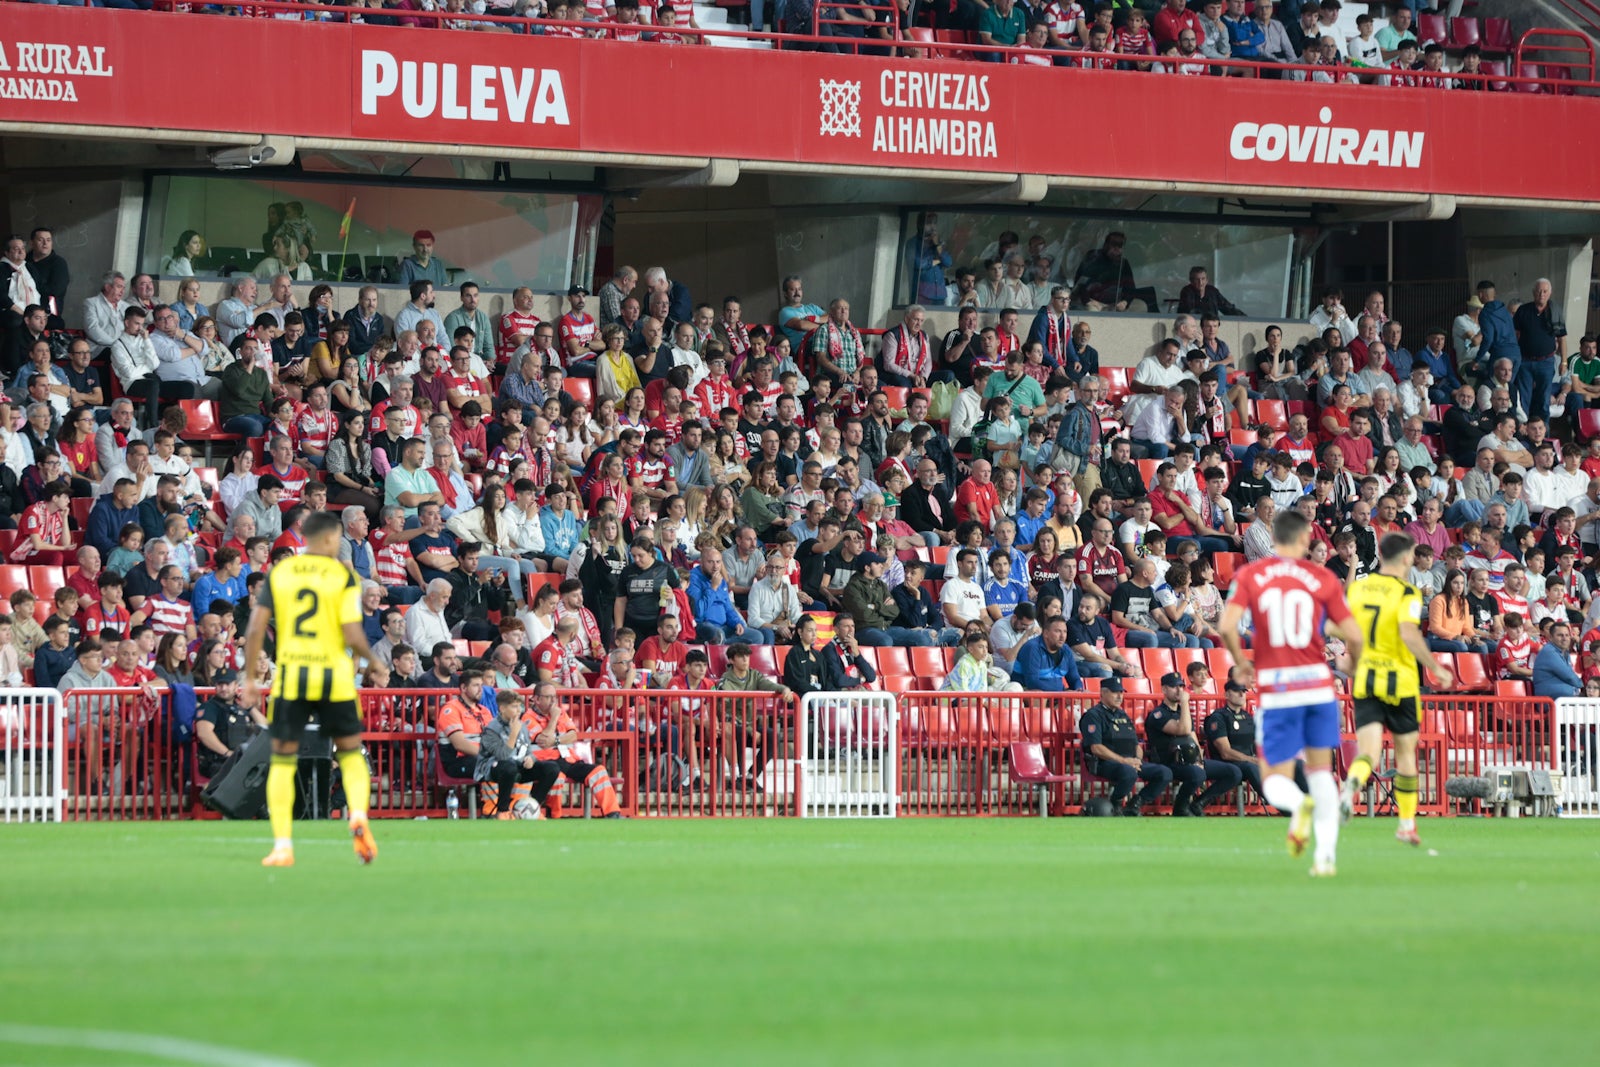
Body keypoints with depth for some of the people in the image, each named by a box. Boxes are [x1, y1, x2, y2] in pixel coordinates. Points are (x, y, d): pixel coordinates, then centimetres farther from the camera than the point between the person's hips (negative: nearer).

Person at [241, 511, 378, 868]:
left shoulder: (278, 573, 5)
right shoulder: (343, 576, -2)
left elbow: (255, 630, -1)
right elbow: (353, 637, -10)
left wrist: (250, 678, 6)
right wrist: (368, 655, 12)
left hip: (290, 677, 1)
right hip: (334, 678, -1)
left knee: (282, 761, 8)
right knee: (351, 753, 16)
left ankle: (282, 845, -1)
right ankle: (358, 815, -9)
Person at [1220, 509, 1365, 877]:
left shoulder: (1250, 575, 1)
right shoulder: (1322, 578, 2)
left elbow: (1227, 625, -12)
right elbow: (1354, 636, -1)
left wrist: (1240, 662, 6)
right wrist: (1354, 664, 20)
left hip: (1276, 690, -1)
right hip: (1318, 682, 1)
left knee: (1276, 780, 6)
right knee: (1321, 770, 15)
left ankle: (1299, 804, -29)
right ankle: (1327, 855, 5)